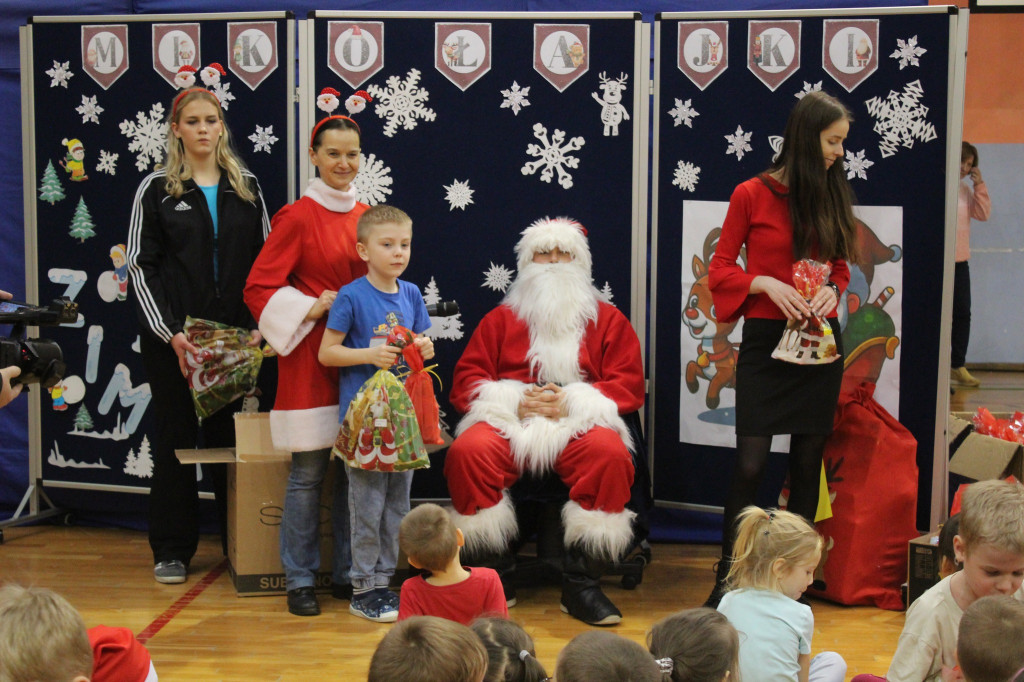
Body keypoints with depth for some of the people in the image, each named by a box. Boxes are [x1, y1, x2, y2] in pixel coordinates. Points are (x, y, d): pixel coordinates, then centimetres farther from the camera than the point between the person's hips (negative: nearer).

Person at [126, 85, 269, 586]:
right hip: (171, 337, -2)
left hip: (233, 335, 2)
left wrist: (259, 324, -4)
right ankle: (172, 550, 12)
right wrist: (168, 332, -12)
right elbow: (140, 266, -2)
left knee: (228, 434, 6)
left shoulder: (246, 188, 9)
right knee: (175, 437, 3)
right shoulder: (156, 189, 1)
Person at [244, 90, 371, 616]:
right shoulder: (297, 217, -5)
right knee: (308, 472, -1)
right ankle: (300, 580, 8)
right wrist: (310, 308, -15)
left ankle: (347, 574, 18)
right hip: (311, 356, -5)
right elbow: (259, 288, -6)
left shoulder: (366, 215, 12)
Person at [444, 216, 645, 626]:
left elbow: (630, 384, 7)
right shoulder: (501, 318, 21)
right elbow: (466, 380, 12)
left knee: (610, 454, -35)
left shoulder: (607, 319, 18)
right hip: (508, 422, 1)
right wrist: (515, 401, -8)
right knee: (467, 452, -32)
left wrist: (572, 402, -10)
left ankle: (581, 586, -25)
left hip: (579, 423, -1)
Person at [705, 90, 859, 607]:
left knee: (808, 462, 7)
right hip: (765, 339, -4)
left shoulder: (834, 198, 10)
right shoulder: (752, 194, -3)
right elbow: (720, 269, 1)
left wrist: (833, 291, -4)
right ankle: (727, 579, 2)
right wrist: (766, 284, -15)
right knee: (750, 464, -8)